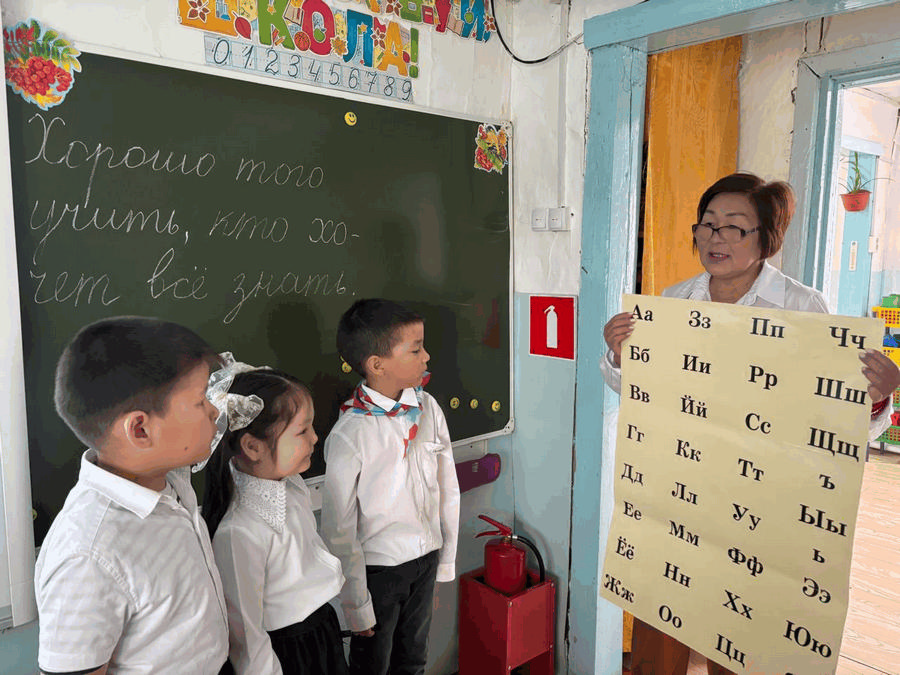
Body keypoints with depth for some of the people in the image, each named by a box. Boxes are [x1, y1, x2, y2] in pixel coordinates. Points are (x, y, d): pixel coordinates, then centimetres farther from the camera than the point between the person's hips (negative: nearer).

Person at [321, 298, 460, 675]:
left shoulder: (428, 408, -9)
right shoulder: (350, 434, -25)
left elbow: (448, 488, 2)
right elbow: (338, 530, -17)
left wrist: (447, 557, 8)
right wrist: (357, 604, -10)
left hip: (426, 558, 5)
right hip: (378, 568, -4)